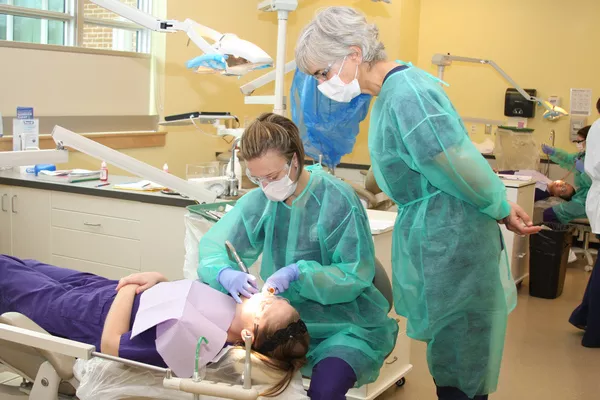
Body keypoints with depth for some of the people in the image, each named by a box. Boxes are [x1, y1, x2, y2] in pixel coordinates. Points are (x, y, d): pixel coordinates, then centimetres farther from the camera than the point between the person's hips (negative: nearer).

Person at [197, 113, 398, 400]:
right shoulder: (260, 200, -2)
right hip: (285, 320, 5)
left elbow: (357, 276, -16)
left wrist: (298, 273, -30)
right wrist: (225, 274, -28)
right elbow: (214, 246, -4)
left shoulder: (338, 200, -17)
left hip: (345, 324, -5)